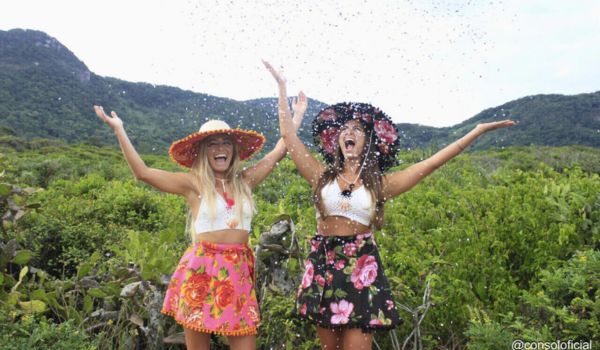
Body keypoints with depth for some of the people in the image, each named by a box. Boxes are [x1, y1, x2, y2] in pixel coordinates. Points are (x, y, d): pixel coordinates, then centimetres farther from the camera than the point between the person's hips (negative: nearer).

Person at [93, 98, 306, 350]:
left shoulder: (245, 180, 10)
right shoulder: (193, 183, 0)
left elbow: (278, 152, 18)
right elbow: (142, 172, -5)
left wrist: (297, 117, 24)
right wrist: (119, 130, -4)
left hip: (239, 272, 3)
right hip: (201, 271, -3)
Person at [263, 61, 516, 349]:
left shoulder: (380, 183, 3)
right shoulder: (322, 176, 4)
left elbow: (430, 163, 1)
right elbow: (288, 134, 5)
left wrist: (478, 131, 0)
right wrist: (282, 85, 11)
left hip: (361, 268, -2)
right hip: (323, 265, 2)